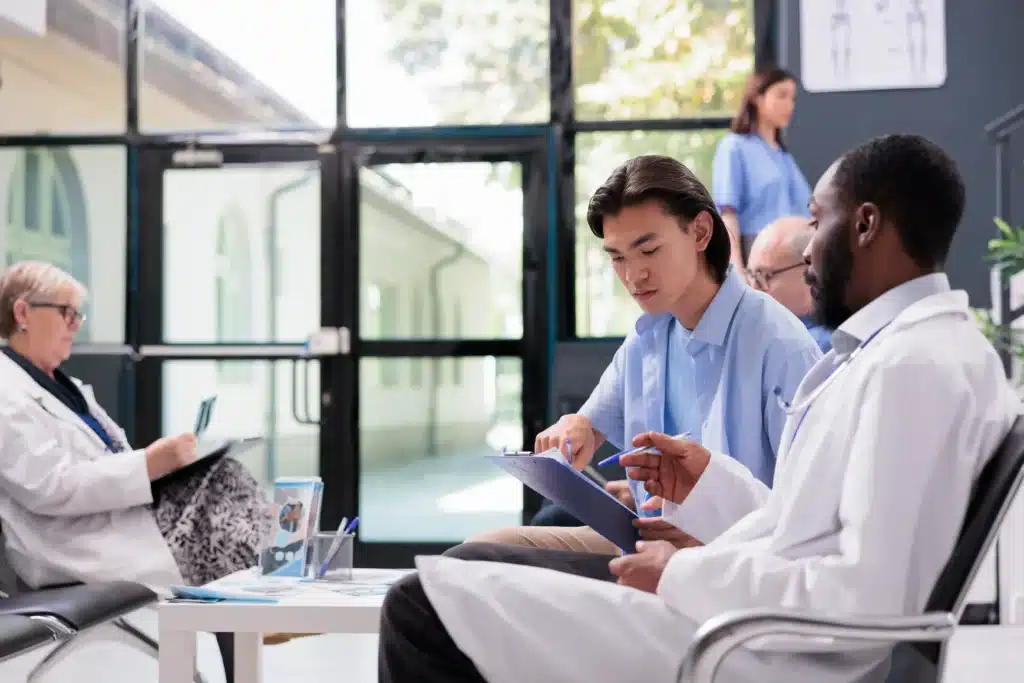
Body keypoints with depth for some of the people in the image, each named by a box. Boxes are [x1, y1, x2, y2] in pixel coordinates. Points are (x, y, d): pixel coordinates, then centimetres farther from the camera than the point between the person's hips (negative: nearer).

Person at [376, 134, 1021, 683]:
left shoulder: (912, 365, -18)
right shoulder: (911, 346, 14)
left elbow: (868, 600, -25)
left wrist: (683, 575, -16)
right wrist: (711, 483, 12)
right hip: (744, 609, 11)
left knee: (425, 606, -13)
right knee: (470, 564, 16)